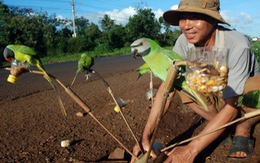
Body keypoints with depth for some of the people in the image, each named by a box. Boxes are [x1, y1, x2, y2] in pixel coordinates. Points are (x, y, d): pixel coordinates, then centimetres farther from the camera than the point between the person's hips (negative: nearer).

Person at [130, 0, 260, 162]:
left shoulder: (238, 45, -33)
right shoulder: (183, 42, -21)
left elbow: (231, 107, -34)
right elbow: (167, 86, -22)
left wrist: (191, 150, -39)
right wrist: (145, 136, -30)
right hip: (217, 97, 5)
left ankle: (243, 130, -5)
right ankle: (224, 128, -1)